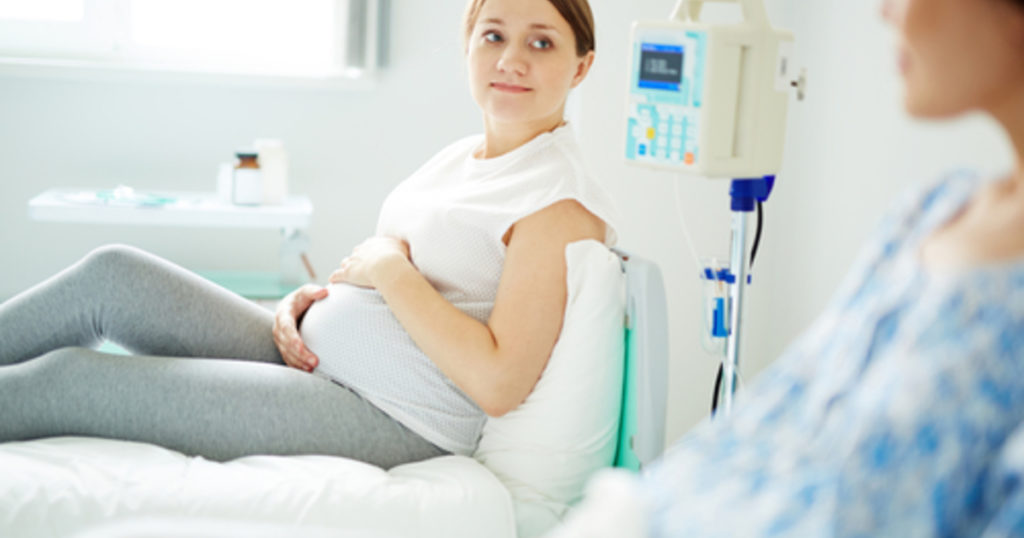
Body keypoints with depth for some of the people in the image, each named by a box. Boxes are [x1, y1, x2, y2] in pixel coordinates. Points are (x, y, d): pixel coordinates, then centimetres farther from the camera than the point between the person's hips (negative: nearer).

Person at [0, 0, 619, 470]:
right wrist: (312, 297, 3)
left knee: (71, 380, -11)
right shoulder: (460, 157, 13)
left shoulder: (565, 201, -14)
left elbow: (499, 384, -21)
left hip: (395, 423, -8)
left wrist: (388, 269, -15)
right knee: (113, 273, -2)